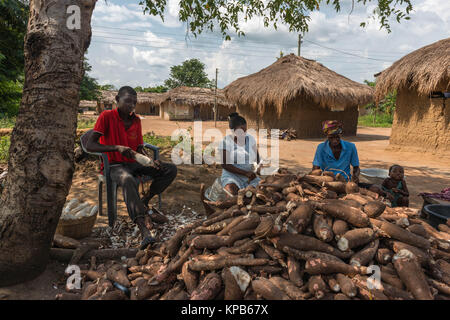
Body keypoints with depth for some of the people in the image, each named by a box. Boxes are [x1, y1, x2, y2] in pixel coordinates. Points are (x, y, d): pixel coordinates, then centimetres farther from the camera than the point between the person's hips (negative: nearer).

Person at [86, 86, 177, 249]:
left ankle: (143, 204, -6)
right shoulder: (106, 116, -7)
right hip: (114, 165, -6)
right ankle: (143, 227, -51)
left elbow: (140, 150, 10)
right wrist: (117, 148, -27)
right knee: (128, 180, -41)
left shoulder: (136, 120, 10)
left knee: (171, 170, -10)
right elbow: (90, 145, -15)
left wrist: (151, 162, -11)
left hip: (134, 163, 6)